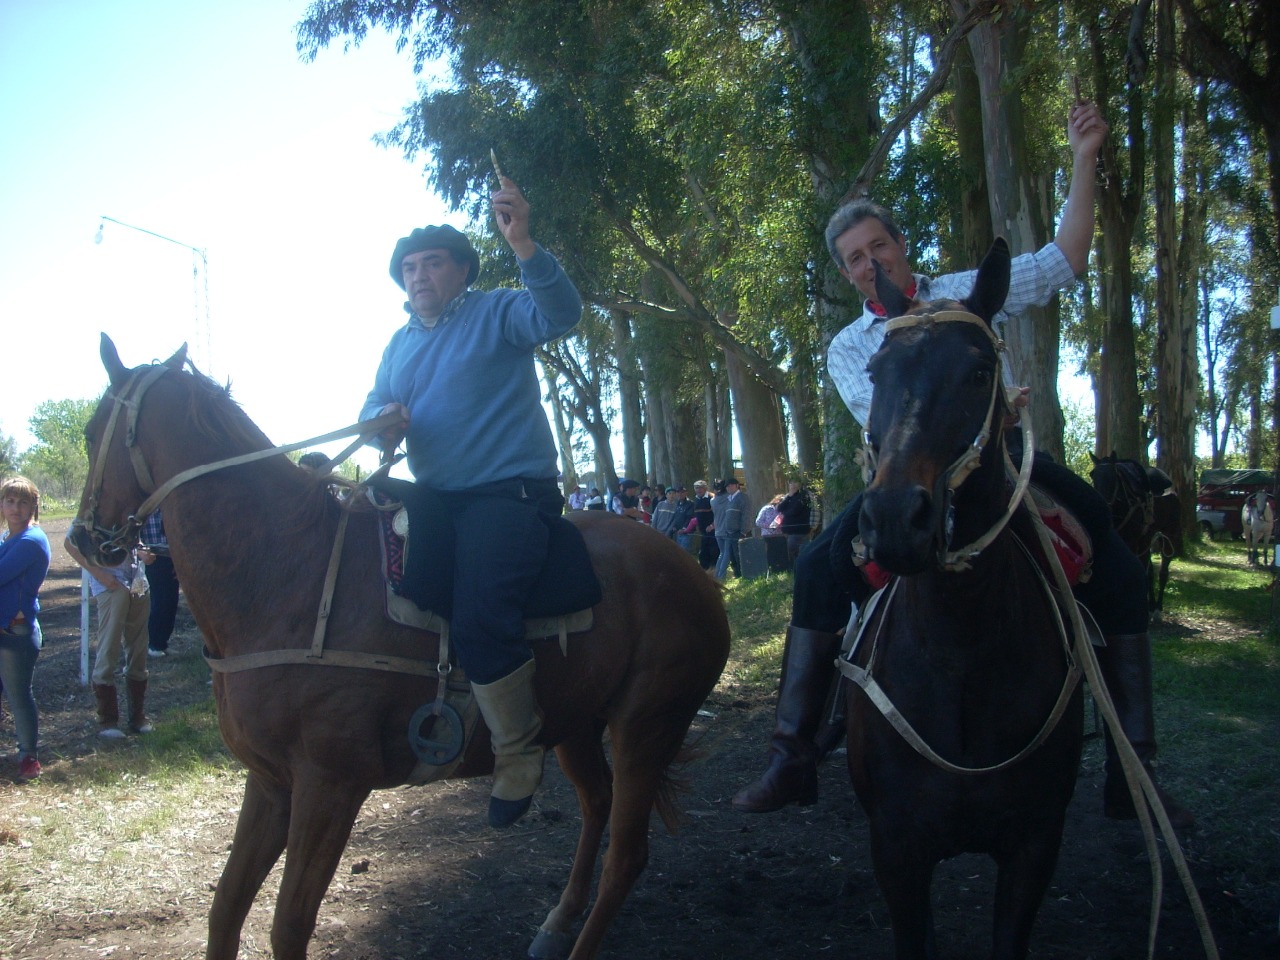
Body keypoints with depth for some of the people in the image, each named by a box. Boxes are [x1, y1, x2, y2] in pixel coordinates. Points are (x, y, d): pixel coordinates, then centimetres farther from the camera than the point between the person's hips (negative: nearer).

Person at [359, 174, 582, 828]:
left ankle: (519, 750, -7)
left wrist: (522, 243, -32)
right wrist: (382, 419, -7)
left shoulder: (497, 313, 1)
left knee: (478, 621, -26)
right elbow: (374, 407, 19)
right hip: (438, 498, 9)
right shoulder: (400, 344, 21)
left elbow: (560, 315, -18)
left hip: (509, 492, -8)